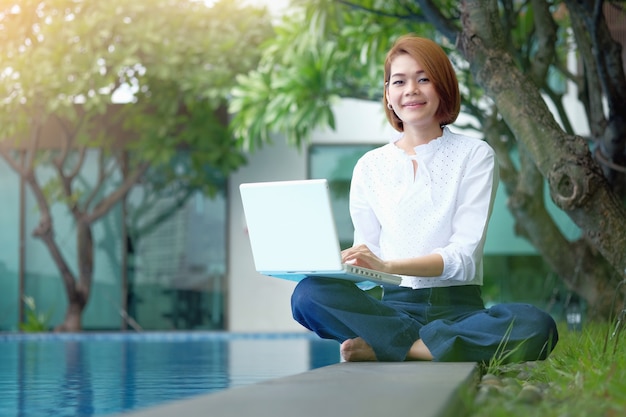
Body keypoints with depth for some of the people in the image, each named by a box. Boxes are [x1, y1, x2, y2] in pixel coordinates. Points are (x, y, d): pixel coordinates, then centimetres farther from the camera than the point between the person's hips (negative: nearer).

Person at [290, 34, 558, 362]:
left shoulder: (474, 155, 5)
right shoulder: (370, 167, 13)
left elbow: (465, 256, -7)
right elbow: (366, 251, 10)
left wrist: (388, 266, -22)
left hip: (458, 308, -1)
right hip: (396, 306, 1)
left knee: (536, 326, -34)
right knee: (308, 294, -27)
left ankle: (383, 348, -27)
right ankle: (432, 347, -23)